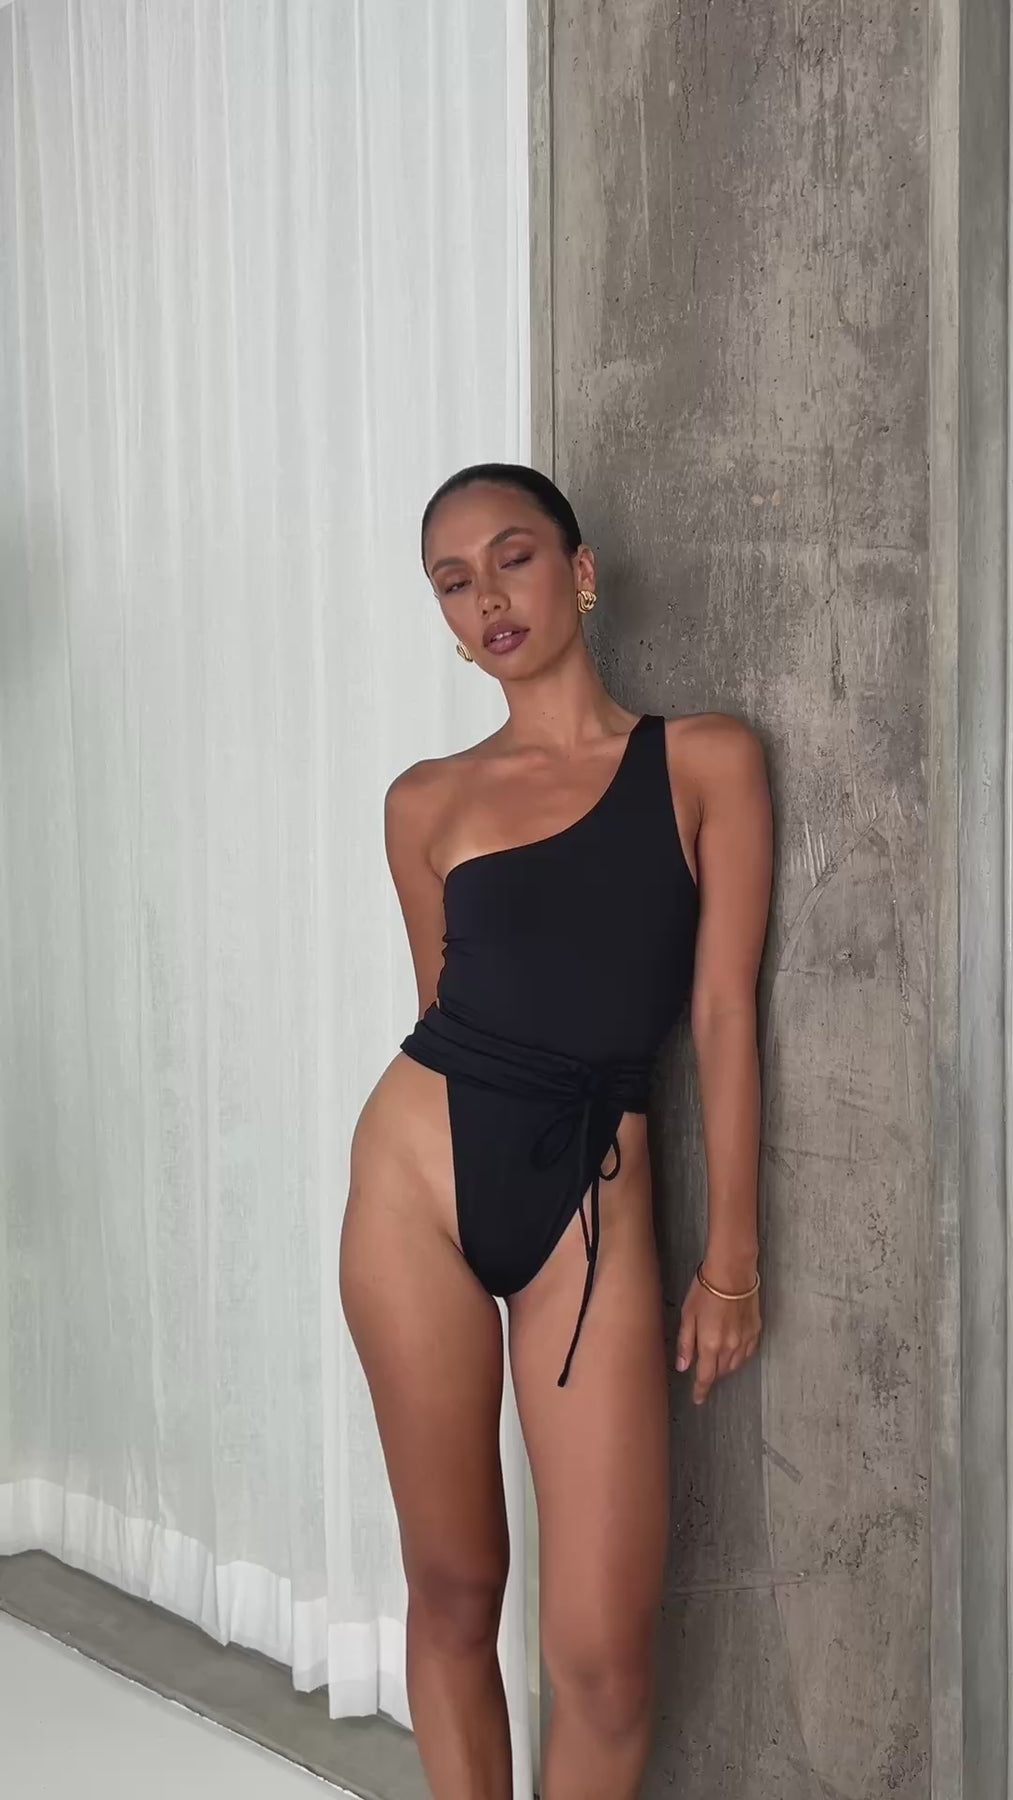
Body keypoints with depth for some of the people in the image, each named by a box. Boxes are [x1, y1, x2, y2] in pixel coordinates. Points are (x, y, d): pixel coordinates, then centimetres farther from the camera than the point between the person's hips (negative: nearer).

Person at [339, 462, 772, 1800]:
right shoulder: (430, 801, 8)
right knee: (453, 1586, 9)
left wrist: (732, 1255, -1)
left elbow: (722, 1012, 0)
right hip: (422, 1171, 2)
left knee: (605, 1651, -5)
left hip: (593, 1202, -2)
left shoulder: (706, 761, 2)